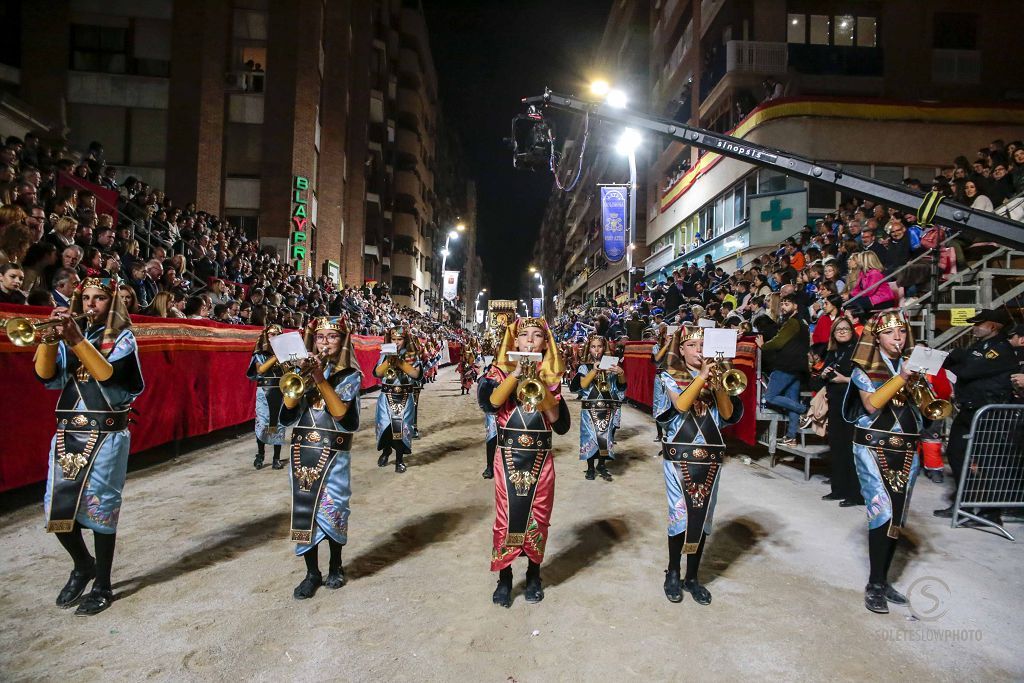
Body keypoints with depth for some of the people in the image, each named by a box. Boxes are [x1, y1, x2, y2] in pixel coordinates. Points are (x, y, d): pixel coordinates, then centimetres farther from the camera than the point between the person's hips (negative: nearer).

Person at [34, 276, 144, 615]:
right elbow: (46, 375, -1)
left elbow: (107, 375, -18)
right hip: (68, 432, 5)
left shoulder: (123, 338, -1)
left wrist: (76, 339, -25)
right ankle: (83, 565, 32)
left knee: (100, 508, -1)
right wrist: (51, 337, -15)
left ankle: (103, 585, 14)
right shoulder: (71, 334, 11)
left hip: (105, 434, -5)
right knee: (57, 508, 6)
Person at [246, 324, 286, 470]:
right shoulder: (260, 353, 4)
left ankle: (277, 457, 8)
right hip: (264, 392, -1)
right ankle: (260, 454, 14)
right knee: (262, 423, -5)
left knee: (278, 423, 1)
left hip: (281, 392, 2)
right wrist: (276, 357, -17)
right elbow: (260, 369, -12)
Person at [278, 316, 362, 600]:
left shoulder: (350, 375, 0)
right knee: (304, 510, 5)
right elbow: (288, 406, -3)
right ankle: (312, 572, 19)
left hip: (333, 452, -3)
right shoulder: (306, 367, 8)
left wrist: (320, 378, -22)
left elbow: (341, 411, -16)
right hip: (302, 451, 3)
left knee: (331, 511, 1)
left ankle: (335, 566, 24)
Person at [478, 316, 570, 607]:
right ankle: (504, 579, 23)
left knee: (538, 518, 10)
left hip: (540, 459, 1)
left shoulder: (551, 375, 3)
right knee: (507, 518, 5)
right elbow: (491, 402, -19)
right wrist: (517, 372, -22)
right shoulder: (501, 370, 0)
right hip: (508, 458, -1)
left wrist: (537, 383, -16)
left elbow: (558, 420, -6)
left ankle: (534, 575, 30)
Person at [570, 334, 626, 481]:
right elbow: (582, 385, -11)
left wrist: (621, 373, -21)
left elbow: (622, 384, 0)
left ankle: (602, 465, 18)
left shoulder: (610, 364, 6)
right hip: (591, 408, -1)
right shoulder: (585, 367, 3)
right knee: (590, 436, -1)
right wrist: (594, 370, -19)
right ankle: (590, 467, 10)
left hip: (608, 408, 1)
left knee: (605, 436, 2)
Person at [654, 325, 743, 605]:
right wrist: (701, 376, -19)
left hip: (710, 456, 3)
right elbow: (681, 405, -17)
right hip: (680, 455, -3)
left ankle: (692, 577, 21)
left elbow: (728, 414, 0)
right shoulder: (670, 376, 1)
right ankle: (673, 573, 17)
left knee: (703, 514, 7)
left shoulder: (714, 376, 9)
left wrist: (718, 384, -13)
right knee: (681, 513, -3)